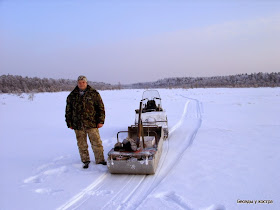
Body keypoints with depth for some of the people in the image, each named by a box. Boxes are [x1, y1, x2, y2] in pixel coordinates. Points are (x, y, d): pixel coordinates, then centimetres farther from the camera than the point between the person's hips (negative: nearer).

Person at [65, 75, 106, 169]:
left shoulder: (93, 93, 2)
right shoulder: (72, 96, 9)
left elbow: (101, 107, 1)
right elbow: (68, 111, 14)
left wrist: (100, 121, -4)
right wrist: (69, 123, 10)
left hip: (92, 124, -2)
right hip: (78, 125, 2)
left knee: (96, 143, 0)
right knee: (82, 144, 10)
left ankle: (100, 160, 13)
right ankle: (85, 160, 24)